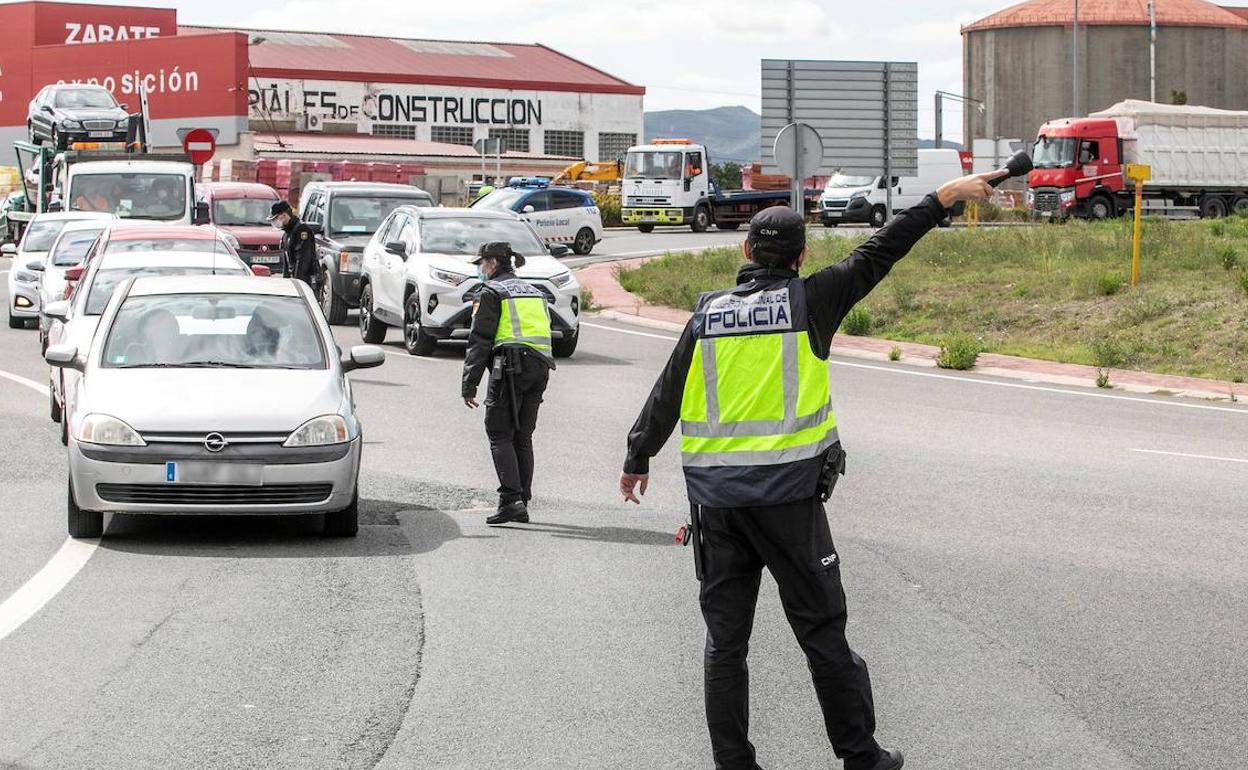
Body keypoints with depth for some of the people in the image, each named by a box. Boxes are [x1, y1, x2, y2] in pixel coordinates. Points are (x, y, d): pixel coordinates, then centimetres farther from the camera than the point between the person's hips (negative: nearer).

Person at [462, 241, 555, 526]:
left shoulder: (491, 293, -1)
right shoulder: (535, 292, 23)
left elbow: (479, 341, -6)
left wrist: (469, 385, -6)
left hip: (510, 367, -7)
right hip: (540, 368, 7)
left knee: (500, 435, -5)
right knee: (522, 437, 12)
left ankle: (510, 500, -17)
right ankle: (522, 502, 10)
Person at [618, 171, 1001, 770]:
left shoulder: (708, 313, 7)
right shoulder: (809, 301, -2)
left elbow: (665, 398, 10)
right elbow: (877, 255, 3)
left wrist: (637, 459, 24)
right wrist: (944, 199, 10)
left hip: (715, 495, 3)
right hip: (786, 493, -3)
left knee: (725, 636, 9)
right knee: (821, 630, 6)